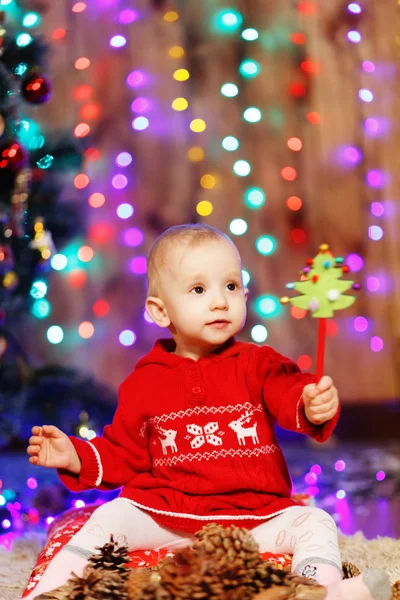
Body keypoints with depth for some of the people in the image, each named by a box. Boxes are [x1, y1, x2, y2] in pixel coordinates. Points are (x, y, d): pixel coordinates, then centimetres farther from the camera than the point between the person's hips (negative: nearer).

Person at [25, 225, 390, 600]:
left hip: (256, 518, 0)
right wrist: (75, 456, -5)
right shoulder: (145, 382, 4)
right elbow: (123, 455, 13)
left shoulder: (257, 364, 1)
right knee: (110, 519, -15)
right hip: (167, 520, 1)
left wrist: (315, 407, -44)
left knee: (315, 523, -18)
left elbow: (290, 393, -19)